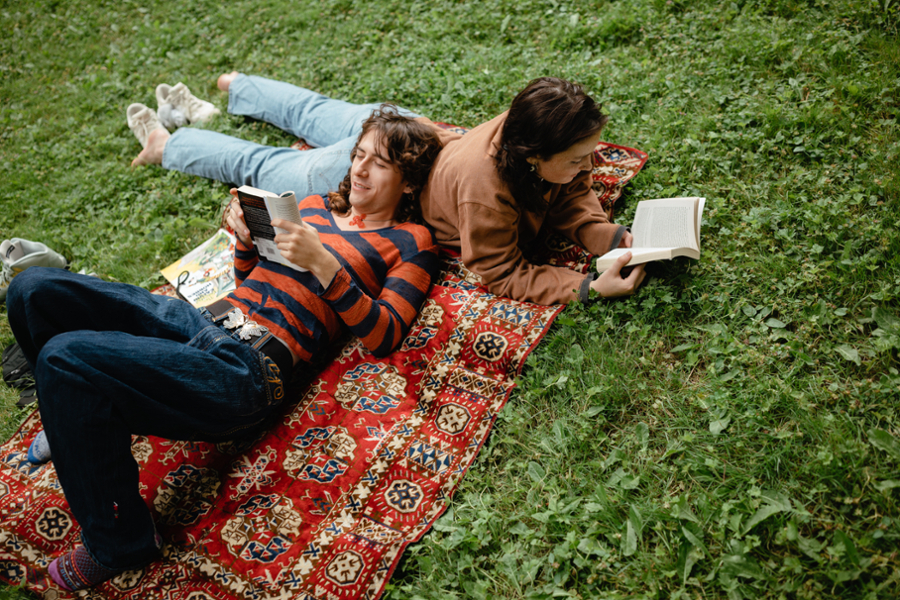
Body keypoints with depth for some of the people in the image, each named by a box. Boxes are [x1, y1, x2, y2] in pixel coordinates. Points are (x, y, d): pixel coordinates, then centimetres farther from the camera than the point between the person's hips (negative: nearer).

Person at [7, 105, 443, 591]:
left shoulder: (410, 241, 4)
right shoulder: (315, 205, 22)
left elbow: (383, 337, -10)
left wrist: (323, 263, -18)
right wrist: (246, 239, 6)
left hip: (248, 367, -7)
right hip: (202, 319, 8)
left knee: (66, 355, -25)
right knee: (34, 288, -4)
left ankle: (118, 543, -6)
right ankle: (77, 425, 22)